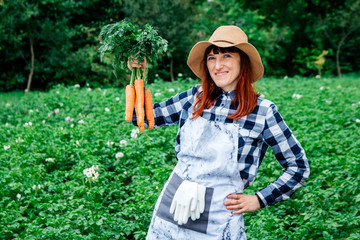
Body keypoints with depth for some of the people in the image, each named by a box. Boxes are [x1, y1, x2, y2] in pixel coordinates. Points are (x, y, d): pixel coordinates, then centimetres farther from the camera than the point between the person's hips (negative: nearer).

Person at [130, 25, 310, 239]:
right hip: (171, 207, 4)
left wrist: (259, 200, -5)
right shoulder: (195, 98, 2)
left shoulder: (263, 112, -8)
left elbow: (299, 167, 0)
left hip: (218, 222, -3)